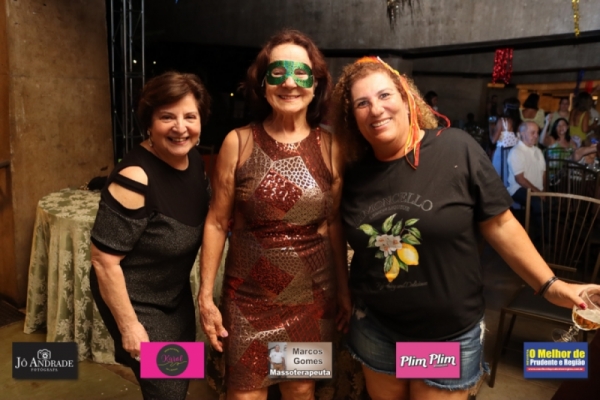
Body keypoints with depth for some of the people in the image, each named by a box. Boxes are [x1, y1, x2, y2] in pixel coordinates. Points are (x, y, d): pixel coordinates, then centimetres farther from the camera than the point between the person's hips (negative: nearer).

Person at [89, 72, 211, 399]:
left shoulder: (194, 160, -7)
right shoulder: (135, 178, -30)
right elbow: (104, 261, -25)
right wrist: (129, 326, -18)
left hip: (177, 293, 7)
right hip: (136, 301, -7)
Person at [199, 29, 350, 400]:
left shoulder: (329, 146, -4)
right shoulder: (238, 142, -8)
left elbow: (334, 223, 4)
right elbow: (217, 222, -3)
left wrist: (345, 287, 8)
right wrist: (206, 296, -3)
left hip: (313, 296, 2)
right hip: (249, 296, -1)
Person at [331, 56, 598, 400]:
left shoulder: (457, 150, -15)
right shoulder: (355, 175, -5)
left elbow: (500, 225, -9)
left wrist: (550, 285, -9)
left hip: (449, 334, -2)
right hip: (376, 327, 3)